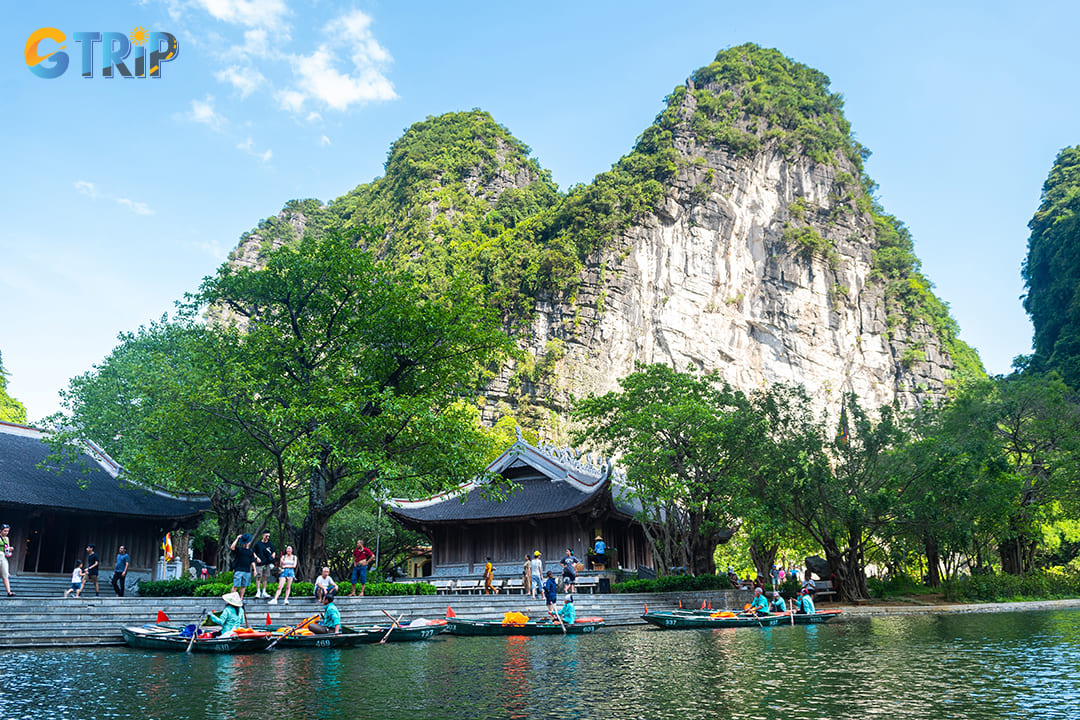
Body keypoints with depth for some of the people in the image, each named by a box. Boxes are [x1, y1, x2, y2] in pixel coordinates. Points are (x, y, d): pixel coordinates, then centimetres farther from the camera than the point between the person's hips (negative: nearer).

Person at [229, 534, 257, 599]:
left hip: (247, 571, 4)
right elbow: (232, 547, -18)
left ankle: (241, 599, 16)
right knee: (235, 586, -5)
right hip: (238, 571, -4)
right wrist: (237, 539, -15)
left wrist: (254, 570, 10)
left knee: (243, 586, 8)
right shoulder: (238, 549, 2)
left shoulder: (251, 551, 14)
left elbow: (252, 561, 16)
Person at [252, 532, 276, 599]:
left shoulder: (270, 544, 10)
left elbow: (273, 551, 18)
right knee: (258, 577, -4)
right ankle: (258, 592, 0)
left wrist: (273, 554, -4)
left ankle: (264, 592, 11)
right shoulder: (258, 544, 1)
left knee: (265, 578, 6)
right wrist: (256, 558, -10)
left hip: (267, 563, 3)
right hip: (259, 563, -3)